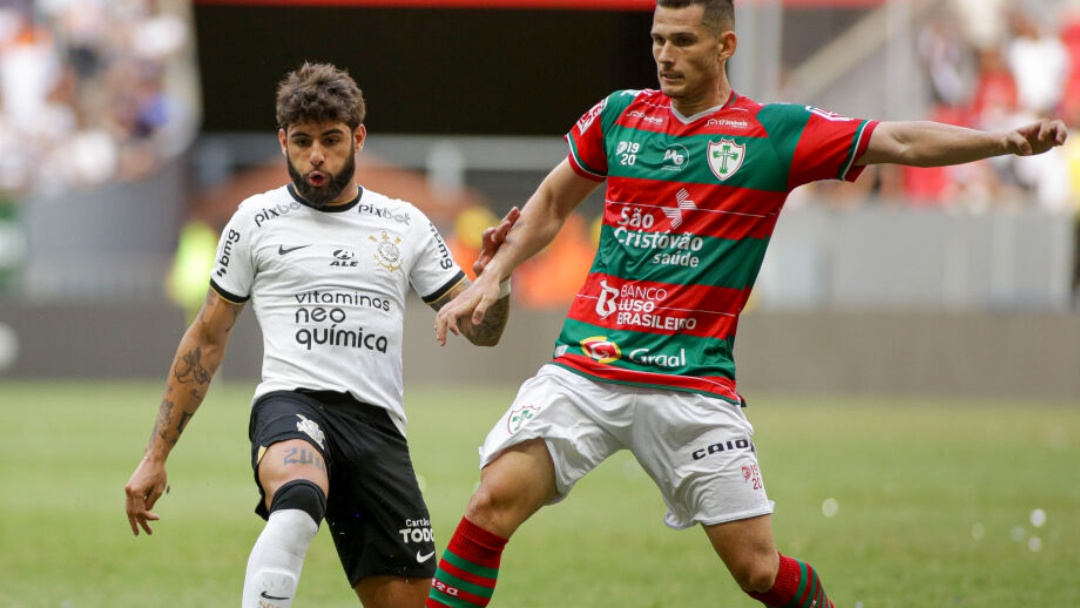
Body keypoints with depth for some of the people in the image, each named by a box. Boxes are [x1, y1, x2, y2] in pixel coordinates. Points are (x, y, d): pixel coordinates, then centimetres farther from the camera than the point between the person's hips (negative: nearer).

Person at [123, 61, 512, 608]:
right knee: (297, 500, -39)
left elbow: (480, 330, 16)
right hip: (290, 401, -3)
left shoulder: (404, 225, 16)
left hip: (378, 422, 3)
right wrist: (155, 456, 14)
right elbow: (206, 339, 17)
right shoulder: (257, 220, 12)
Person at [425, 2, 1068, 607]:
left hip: (694, 379, -2)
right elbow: (552, 204, 24)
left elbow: (901, 142, -6)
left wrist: (1005, 140, -18)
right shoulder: (618, 115, 9)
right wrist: (491, 277, 14)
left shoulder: (775, 132, 0)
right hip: (587, 367, 2)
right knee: (496, 501, -16)